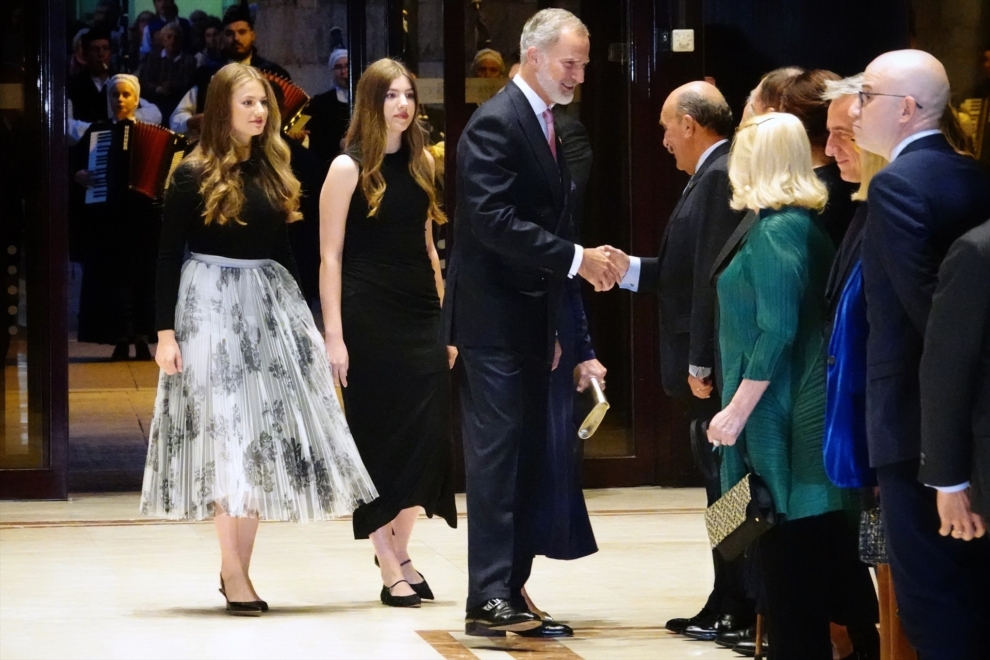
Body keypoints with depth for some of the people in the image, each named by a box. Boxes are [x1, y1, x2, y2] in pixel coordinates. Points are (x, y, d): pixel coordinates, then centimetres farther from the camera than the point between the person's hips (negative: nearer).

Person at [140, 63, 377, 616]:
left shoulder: (274, 171, 11)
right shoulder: (195, 175, -5)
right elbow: (169, 255, -5)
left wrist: (299, 317, 13)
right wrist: (166, 331, -11)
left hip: (270, 306, 5)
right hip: (211, 306, -5)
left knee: (265, 436, 2)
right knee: (224, 436, -4)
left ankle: (239, 566, 9)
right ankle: (234, 572, 1)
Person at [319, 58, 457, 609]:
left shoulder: (422, 163, 10)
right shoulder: (349, 169, -5)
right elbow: (331, 257, -7)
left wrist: (446, 319, 11)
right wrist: (333, 335, -13)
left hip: (422, 315, 5)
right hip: (370, 318, -5)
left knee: (427, 436, 1)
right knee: (379, 438, 0)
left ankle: (401, 551, 17)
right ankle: (390, 568, 7)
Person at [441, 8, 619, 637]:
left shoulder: (545, 125, 15)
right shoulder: (496, 123, -14)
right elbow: (494, 220, -24)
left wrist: (557, 327, 17)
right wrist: (575, 258, -23)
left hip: (532, 319, 9)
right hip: (496, 318, -9)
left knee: (526, 455, 9)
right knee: (497, 455, -10)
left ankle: (512, 590, 13)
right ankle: (490, 598, -10)